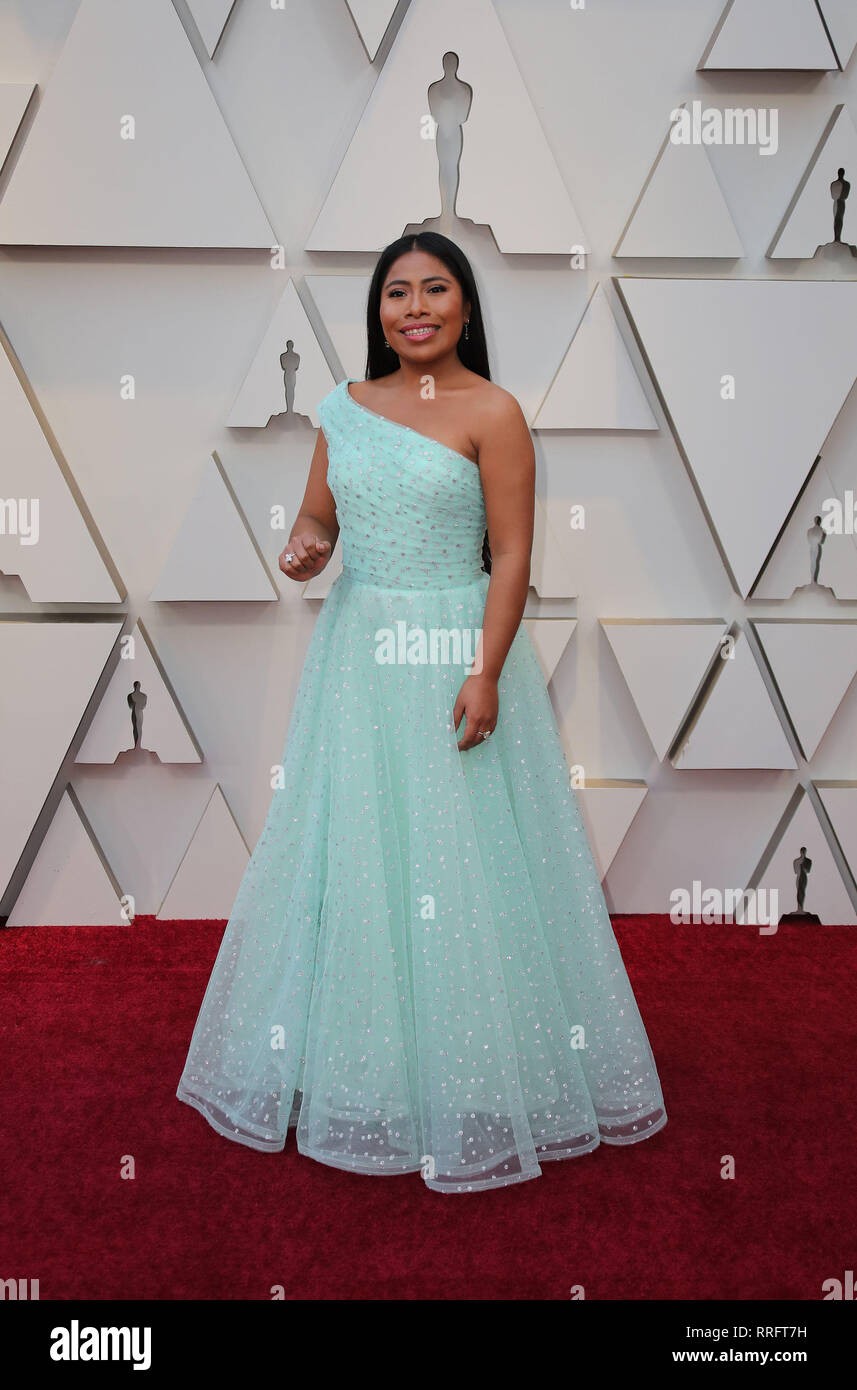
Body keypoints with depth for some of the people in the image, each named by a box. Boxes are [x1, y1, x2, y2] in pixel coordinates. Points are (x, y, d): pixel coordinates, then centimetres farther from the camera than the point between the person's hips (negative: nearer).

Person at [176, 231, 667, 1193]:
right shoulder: (344, 407, 10)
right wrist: (305, 552, -8)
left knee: (457, 856, 1)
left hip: (453, 652, -4)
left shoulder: (492, 413, -5)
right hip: (355, 650, 5)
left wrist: (486, 673, -17)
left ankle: (471, 1089, 23)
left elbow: (511, 553, -9)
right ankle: (356, 1068, 32)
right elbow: (318, 517, 16)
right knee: (348, 851, 11)